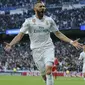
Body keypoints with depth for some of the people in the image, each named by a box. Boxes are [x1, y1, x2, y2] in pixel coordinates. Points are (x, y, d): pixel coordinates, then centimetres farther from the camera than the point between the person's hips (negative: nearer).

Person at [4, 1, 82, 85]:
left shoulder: (49, 20, 5)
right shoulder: (29, 21, -2)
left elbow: (58, 34, 12)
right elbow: (20, 35, -7)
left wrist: (71, 42, 3)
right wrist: (11, 44, -24)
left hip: (48, 48, 0)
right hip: (36, 50, 0)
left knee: (48, 69, -23)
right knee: (44, 74, 3)